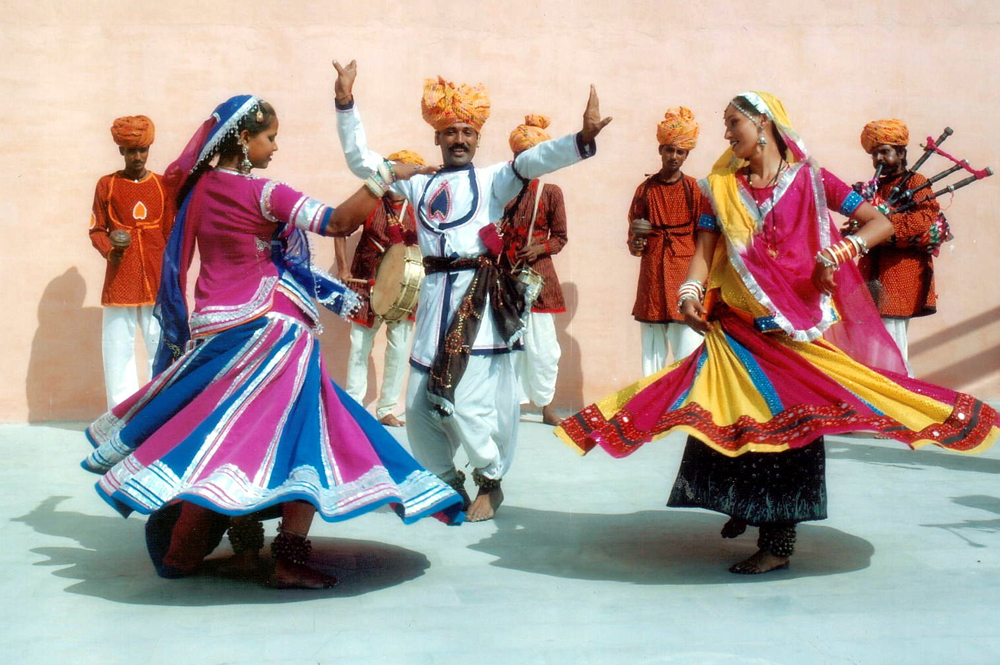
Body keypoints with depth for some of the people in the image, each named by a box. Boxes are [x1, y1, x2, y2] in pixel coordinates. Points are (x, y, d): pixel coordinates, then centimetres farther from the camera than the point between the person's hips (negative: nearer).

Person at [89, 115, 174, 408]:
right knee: (119, 346, 1)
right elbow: (96, 230, 6)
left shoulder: (162, 185, 8)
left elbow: (171, 233, 9)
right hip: (120, 279, -1)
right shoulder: (107, 184, 4)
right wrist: (109, 250, -14)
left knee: (161, 345, 0)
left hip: (157, 279, 1)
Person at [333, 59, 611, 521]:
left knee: (470, 399, -10)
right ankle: (446, 480, 26)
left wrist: (581, 140, -26)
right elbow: (361, 160, 22)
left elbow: (532, 161, -9)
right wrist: (346, 103, 13)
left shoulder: (491, 180, 7)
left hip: (479, 295, -4)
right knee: (420, 401, 5)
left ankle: (490, 481, 12)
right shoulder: (418, 184, 19)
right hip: (434, 296, 5)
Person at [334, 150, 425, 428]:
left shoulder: (417, 210, -1)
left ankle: (386, 409, 17)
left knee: (399, 350, 4)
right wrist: (343, 269, -4)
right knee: (359, 347, 4)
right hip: (367, 285, -1)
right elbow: (340, 230, 2)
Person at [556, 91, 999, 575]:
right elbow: (705, 246, 2)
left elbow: (880, 223, 0)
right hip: (739, 323, 3)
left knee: (788, 420, -3)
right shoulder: (723, 186, 11)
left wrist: (839, 252, -17)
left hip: (799, 325, -3)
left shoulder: (810, 180, 2)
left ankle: (777, 541, 5)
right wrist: (690, 293, -16)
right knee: (734, 418, 4)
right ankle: (743, 506, 29)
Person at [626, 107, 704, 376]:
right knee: (652, 356, 4)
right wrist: (635, 244, -7)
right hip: (652, 276, 2)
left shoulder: (694, 189, 4)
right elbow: (632, 240, 15)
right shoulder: (646, 189, 11)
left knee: (687, 358, -7)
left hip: (686, 272, -2)